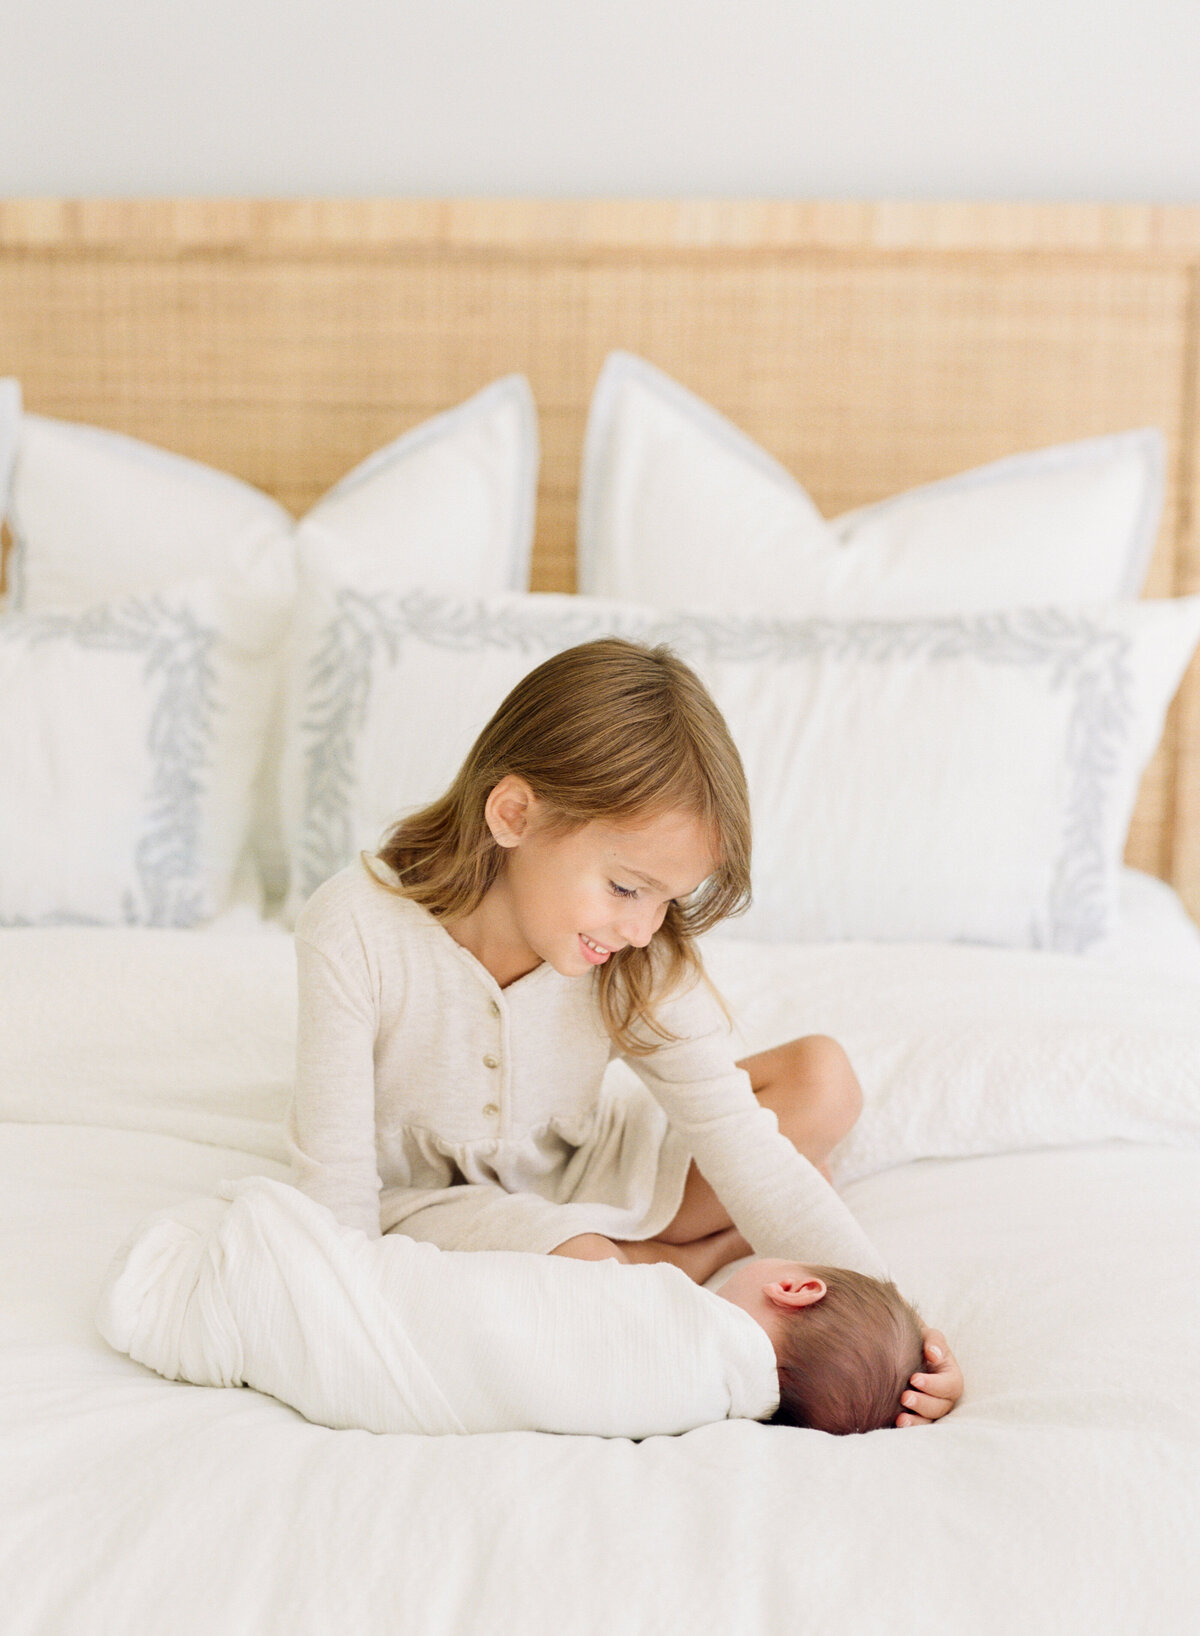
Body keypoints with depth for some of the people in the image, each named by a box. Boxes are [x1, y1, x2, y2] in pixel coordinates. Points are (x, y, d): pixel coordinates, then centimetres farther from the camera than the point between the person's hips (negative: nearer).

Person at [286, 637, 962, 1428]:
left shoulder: (644, 968, -19)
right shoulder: (356, 932, -27)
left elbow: (743, 1150, -18)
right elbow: (335, 1175, -21)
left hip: (576, 1172, 4)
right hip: (429, 1199, -4)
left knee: (820, 1078, -10)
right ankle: (663, 1265, -6)